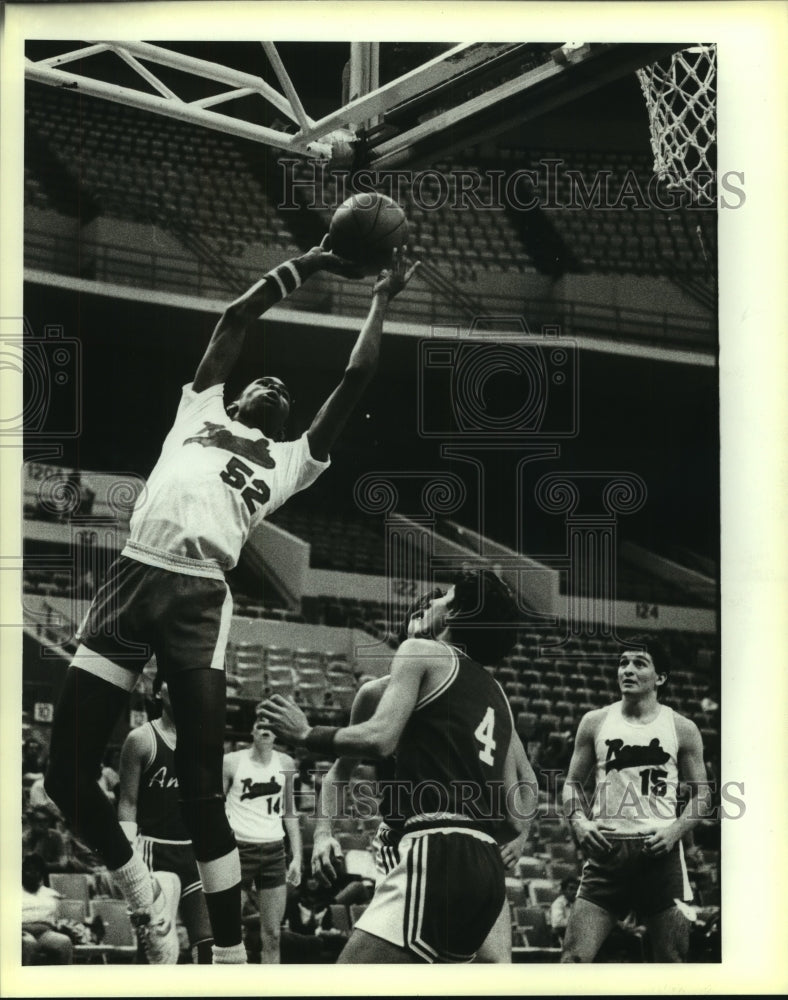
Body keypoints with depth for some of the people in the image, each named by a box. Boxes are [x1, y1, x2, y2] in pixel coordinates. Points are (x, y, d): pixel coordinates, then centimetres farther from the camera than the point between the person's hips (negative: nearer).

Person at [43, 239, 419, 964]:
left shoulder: (291, 460, 26)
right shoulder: (199, 412, 28)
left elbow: (356, 379, 26)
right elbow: (235, 319, 26)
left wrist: (382, 299, 31)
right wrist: (306, 265, 30)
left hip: (200, 598, -1)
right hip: (133, 577, 1)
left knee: (202, 796, -8)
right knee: (68, 777, -4)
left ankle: (231, 960, -3)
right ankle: (144, 898, 20)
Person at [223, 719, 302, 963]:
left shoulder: (285, 764, 7)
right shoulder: (232, 762, -4)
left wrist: (297, 857, 10)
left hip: (274, 851, 4)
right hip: (239, 849, -4)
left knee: (272, 934, 4)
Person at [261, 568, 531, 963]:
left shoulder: (422, 652, 5)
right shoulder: (496, 696, 27)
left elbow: (379, 738, -10)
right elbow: (516, 819, 24)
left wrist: (305, 734, 4)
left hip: (438, 855, -9)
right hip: (489, 869, 9)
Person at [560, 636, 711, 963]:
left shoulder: (682, 729, 5)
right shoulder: (595, 722, 9)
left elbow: (701, 794, 8)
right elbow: (572, 782, 15)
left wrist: (674, 830, -9)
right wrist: (578, 821, -4)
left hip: (658, 850, -1)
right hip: (606, 848, 1)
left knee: (672, 961, 4)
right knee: (575, 956, -9)